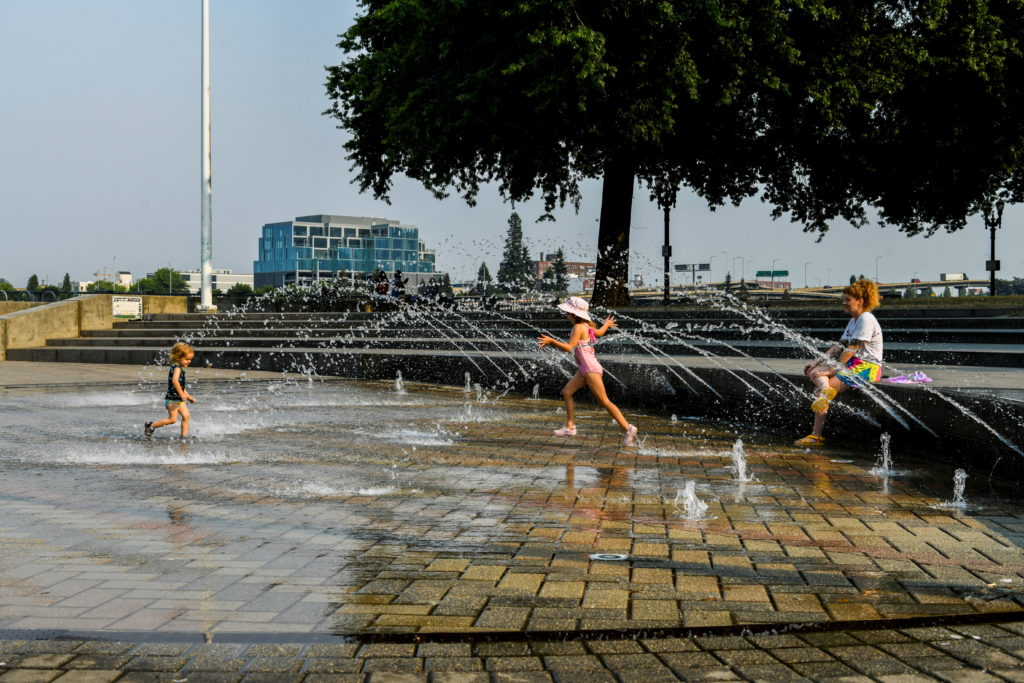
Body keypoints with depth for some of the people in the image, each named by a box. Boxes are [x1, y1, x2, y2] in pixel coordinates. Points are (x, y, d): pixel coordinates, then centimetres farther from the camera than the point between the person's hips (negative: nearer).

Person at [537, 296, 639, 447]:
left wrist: (552, 341, -26)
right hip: (584, 370, 10)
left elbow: (569, 348, -21)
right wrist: (606, 324, 50)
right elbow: (599, 332, 29)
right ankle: (570, 427, 7)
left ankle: (628, 428, -4)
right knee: (566, 392, 7)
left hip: (591, 369, -10)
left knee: (604, 402, -7)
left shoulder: (578, 327, -15)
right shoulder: (586, 326, 10)